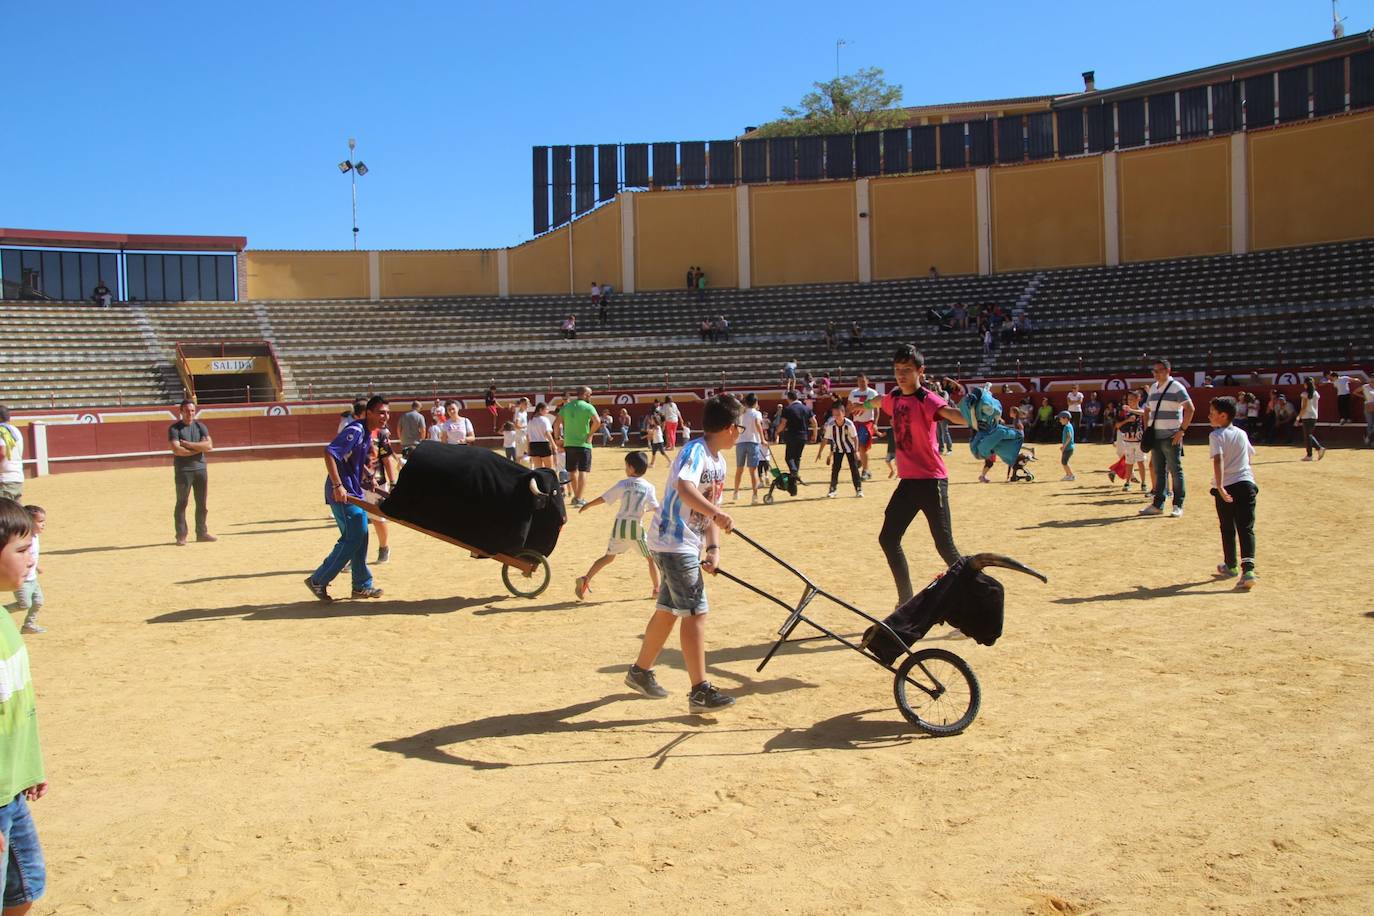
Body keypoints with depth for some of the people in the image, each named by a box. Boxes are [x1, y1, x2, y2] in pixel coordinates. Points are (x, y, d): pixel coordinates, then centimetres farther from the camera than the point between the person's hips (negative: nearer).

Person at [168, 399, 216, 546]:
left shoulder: (200, 426, 8)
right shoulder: (174, 428, -4)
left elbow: (209, 446, -6)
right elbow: (177, 450, -17)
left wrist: (188, 444, -12)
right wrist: (198, 449, -9)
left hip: (200, 469, 5)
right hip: (183, 470, -4)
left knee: (202, 503, 9)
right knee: (182, 503, -3)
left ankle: (202, 533, 17)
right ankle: (181, 535, 1)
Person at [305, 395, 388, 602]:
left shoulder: (368, 433, 11)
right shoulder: (355, 430, -18)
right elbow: (329, 453, -27)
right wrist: (337, 486, -31)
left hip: (354, 491, 10)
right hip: (342, 492, -10)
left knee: (360, 537, 14)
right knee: (353, 538, -7)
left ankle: (361, 585, 23)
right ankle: (318, 580, 3)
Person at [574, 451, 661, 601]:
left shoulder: (623, 484, 1)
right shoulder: (649, 487, -2)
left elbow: (603, 498, 3)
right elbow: (656, 508, -8)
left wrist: (586, 506, 15)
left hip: (620, 525, 2)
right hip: (636, 527, -2)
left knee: (608, 557, 16)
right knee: (651, 557, 12)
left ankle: (586, 579, 6)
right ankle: (656, 590, 10)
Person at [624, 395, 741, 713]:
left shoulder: (719, 461, 13)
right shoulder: (695, 451, -16)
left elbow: (709, 508, 12)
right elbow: (684, 488, -35)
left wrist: (714, 548, -1)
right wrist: (717, 514, -47)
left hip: (687, 545, 10)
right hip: (673, 542, -10)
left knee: (669, 610, 17)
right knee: (696, 612, -10)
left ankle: (640, 672, 32)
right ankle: (700, 692, -6)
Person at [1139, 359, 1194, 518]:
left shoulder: (1176, 387, -7)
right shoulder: (1153, 388, 14)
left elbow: (1190, 409, -13)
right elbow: (1147, 410, 25)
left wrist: (1182, 430, -16)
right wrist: (1146, 430, 14)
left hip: (1171, 437, -7)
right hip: (1155, 437, 7)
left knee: (1175, 471, -1)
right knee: (1158, 471, 10)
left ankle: (1178, 506, 5)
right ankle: (1158, 505, 15)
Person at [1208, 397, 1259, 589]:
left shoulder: (1216, 436, -6)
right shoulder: (1242, 434, 11)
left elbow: (1218, 460, -20)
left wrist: (1220, 487, -27)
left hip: (1226, 487, -3)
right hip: (1246, 483, 3)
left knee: (1227, 529, 14)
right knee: (1246, 529, -2)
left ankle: (1231, 566, 30)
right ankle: (1248, 570, -19)